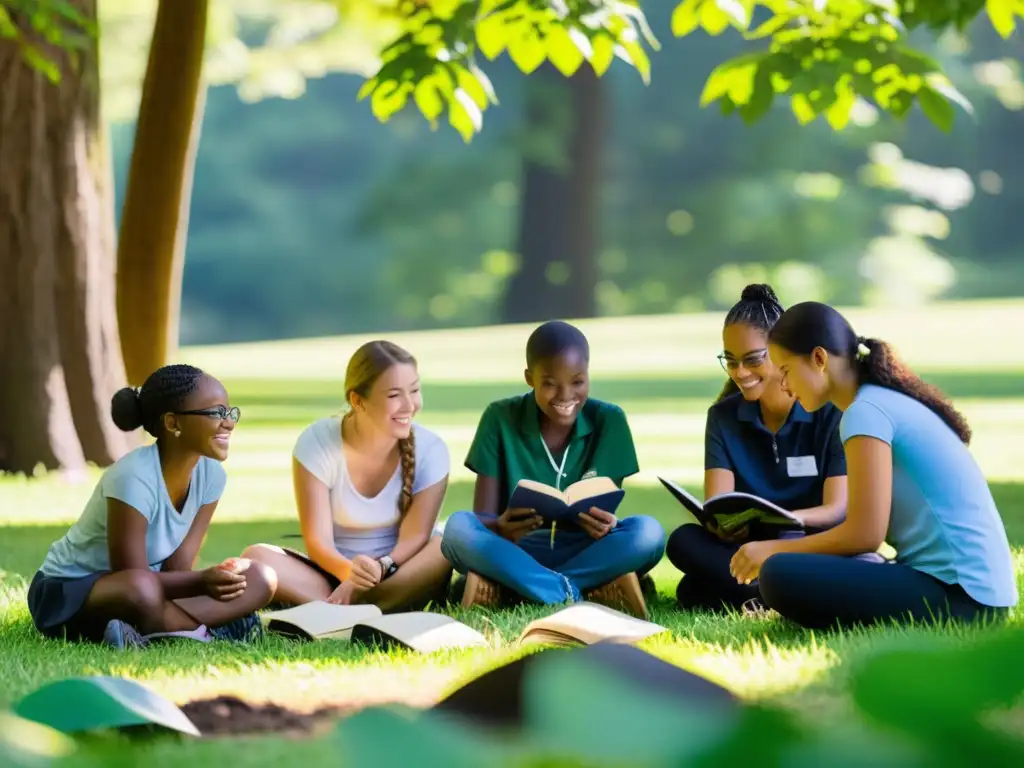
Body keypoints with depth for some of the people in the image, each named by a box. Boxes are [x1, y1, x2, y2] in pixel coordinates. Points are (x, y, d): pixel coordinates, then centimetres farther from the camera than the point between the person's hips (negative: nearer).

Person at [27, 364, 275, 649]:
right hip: (68, 592, -8)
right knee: (141, 589, -43)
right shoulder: (134, 478, -28)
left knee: (260, 579, -10)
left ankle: (148, 636, -21)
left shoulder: (210, 474, -7)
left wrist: (210, 580, -29)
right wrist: (202, 581, -40)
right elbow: (133, 577, -27)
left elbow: (176, 567, -7)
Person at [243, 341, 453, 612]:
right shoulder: (317, 443, -12)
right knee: (255, 558, -27)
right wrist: (351, 571, -39)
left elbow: (414, 538, -14)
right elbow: (318, 542, -16)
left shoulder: (430, 450, -10)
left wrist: (379, 569, -36)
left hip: (397, 578, 0)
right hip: (334, 573, 0)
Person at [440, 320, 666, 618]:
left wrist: (604, 525, -29)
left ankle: (500, 590, -27)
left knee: (647, 532, -28)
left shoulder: (608, 421, -2)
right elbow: (482, 518, -8)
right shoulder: (500, 418, -5)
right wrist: (500, 527, -33)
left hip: (584, 553, 1)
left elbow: (606, 515, -3)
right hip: (513, 553, -1)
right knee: (458, 528, -31)